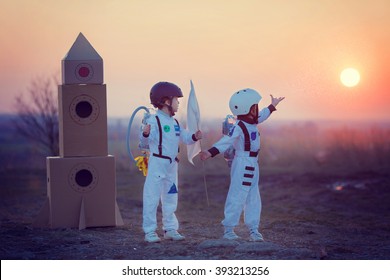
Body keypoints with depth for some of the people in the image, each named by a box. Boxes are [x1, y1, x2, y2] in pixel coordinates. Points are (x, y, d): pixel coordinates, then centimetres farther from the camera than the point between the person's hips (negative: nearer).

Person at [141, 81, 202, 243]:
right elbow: (146, 138, -24)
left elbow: (185, 138, 18)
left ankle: (170, 229, 23)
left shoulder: (175, 122, 12)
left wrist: (195, 137, -2)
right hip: (157, 163, -8)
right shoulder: (154, 120, -14)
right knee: (152, 198, -5)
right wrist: (145, 133, -47)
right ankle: (149, 231, 0)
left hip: (172, 165, 8)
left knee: (171, 198, 14)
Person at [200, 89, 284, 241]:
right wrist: (210, 152, -42)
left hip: (252, 165, 9)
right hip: (242, 164, -9)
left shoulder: (252, 122, 10)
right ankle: (228, 229, 2)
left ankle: (253, 229, 16)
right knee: (237, 197, -5)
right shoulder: (239, 127, -19)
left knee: (254, 199, 10)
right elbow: (225, 142, -28)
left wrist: (272, 106, 46)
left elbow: (261, 116, 32)